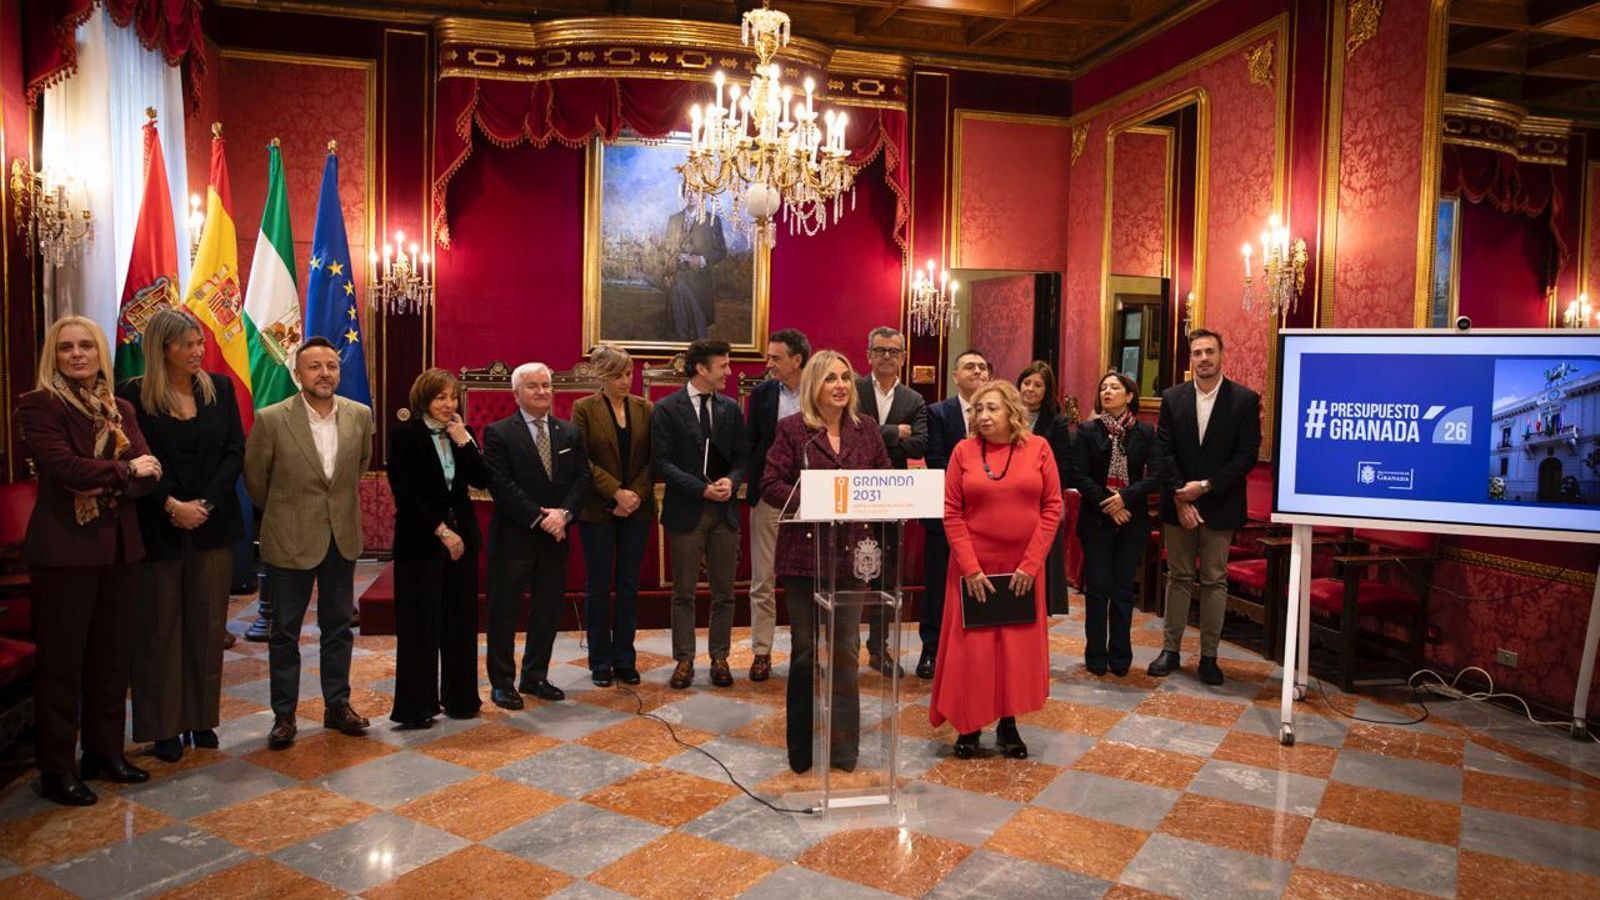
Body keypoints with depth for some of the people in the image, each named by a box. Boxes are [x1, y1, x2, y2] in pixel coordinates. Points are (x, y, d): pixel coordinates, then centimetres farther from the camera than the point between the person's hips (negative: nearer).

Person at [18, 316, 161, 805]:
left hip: (118, 544, 5)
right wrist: (124, 469, -6)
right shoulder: (39, 406, -4)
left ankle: (105, 751, 23)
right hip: (64, 547, -5)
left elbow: (148, 471, 2)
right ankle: (56, 770, 11)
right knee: (61, 658, 1)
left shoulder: (120, 409, 13)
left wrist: (107, 491, -15)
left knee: (113, 653, 10)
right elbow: (63, 466, -17)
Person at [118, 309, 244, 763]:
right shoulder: (134, 394, -3)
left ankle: (202, 717, 19)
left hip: (213, 523, 3)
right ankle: (164, 726, 14)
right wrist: (172, 505, -15)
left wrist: (205, 503, -9)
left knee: (208, 624, 8)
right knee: (161, 628, 5)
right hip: (158, 527, -2)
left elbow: (235, 452, 1)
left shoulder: (220, 388, 5)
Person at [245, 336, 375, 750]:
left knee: (338, 627, 14)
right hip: (290, 541, -3)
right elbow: (254, 476, 1)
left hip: (342, 538, 3)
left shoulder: (360, 415, -4)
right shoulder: (271, 419, -13)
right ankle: (284, 715, 21)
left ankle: (337, 705, 27)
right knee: (285, 633, 9)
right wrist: (282, 513, 11)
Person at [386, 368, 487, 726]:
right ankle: (415, 706, 13)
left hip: (461, 538, 5)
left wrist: (464, 441, -11)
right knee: (420, 625, 2)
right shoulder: (404, 434, -7)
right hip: (421, 541, -5)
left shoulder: (462, 434, 8)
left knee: (460, 622, 9)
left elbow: (481, 481, -1)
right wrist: (441, 531, -13)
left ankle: (459, 697, 21)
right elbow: (405, 493, -12)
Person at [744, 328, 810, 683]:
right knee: (762, 580, 6)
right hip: (768, 497, 2)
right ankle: (761, 652, 15)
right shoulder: (762, 394, 4)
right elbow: (750, 445, 6)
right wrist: (755, 486, -4)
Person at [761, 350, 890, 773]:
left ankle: (843, 748, 20)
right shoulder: (792, 429, -2)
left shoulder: (867, 428, 7)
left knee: (846, 650, 8)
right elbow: (770, 485, -6)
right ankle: (802, 749, 23)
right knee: (806, 651, 8)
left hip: (851, 553, 2)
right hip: (803, 552, -2)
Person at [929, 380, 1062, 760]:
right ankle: (968, 726, 18)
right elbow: (951, 513, -4)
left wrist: (1031, 564, -9)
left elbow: (1053, 507, -2)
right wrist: (970, 568, -11)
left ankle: (1008, 724, 23)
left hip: (1023, 568, 1)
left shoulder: (1038, 448, -1)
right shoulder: (964, 450, -2)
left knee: (1019, 646, 8)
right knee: (971, 647, 4)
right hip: (973, 567, -1)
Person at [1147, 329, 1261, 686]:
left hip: (1220, 505, -2)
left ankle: (1208, 656, 14)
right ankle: (1170, 649, 18)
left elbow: (1247, 456, -8)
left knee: (1215, 581, 5)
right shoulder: (1172, 398, 2)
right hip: (1178, 504, 2)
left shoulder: (1245, 399, -3)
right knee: (1178, 577, 10)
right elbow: (1163, 453, -2)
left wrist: (1206, 486, -14)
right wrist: (1180, 497, -12)